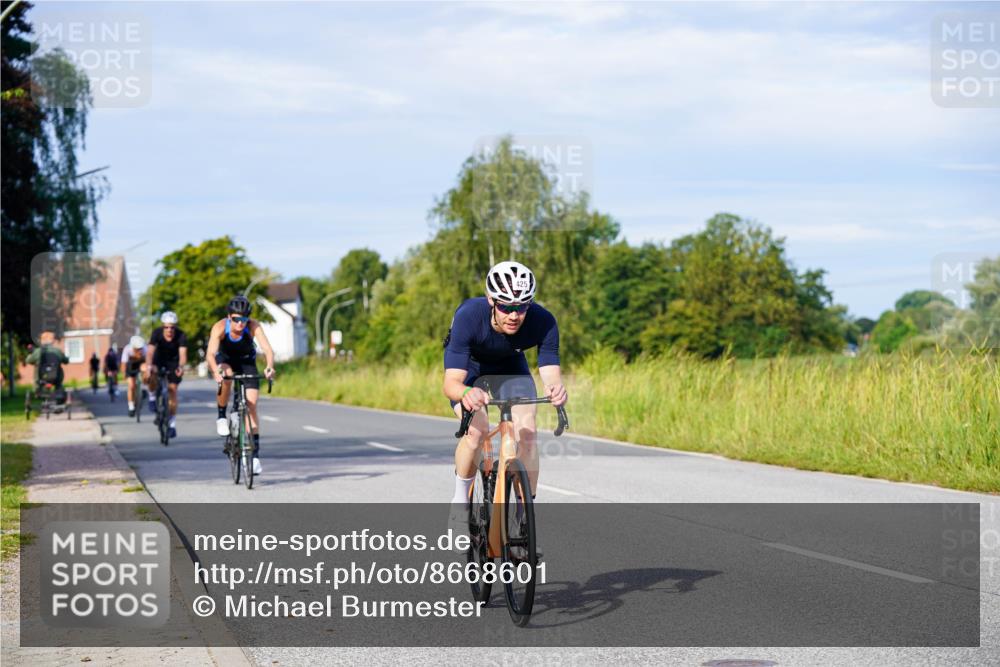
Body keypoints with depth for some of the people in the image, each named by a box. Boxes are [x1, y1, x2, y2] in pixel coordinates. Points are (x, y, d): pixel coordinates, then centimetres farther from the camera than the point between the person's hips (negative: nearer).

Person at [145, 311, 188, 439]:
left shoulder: (181, 336, -29)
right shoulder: (157, 333, -28)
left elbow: (183, 354, -40)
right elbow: (150, 351, -37)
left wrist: (181, 367, -60)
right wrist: (148, 367, -54)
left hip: (174, 362, 0)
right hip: (159, 359, 0)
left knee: (172, 390, -5)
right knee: (151, 376, -32)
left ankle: (172, 424, 6)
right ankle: (153, 397, -3)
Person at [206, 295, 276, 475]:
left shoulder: (253, 326, -30)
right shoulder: (220, 327, -31)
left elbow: (267, 349, -40)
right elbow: (210, 353, -42)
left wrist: (269, 367, -60)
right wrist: (216, 371, -61)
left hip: (247, 362, 1)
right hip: (225, 359, -1)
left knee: (251, 406, -9)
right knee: (226, 376, -37)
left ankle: (255, 453, -6)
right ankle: (221, 416, -15)